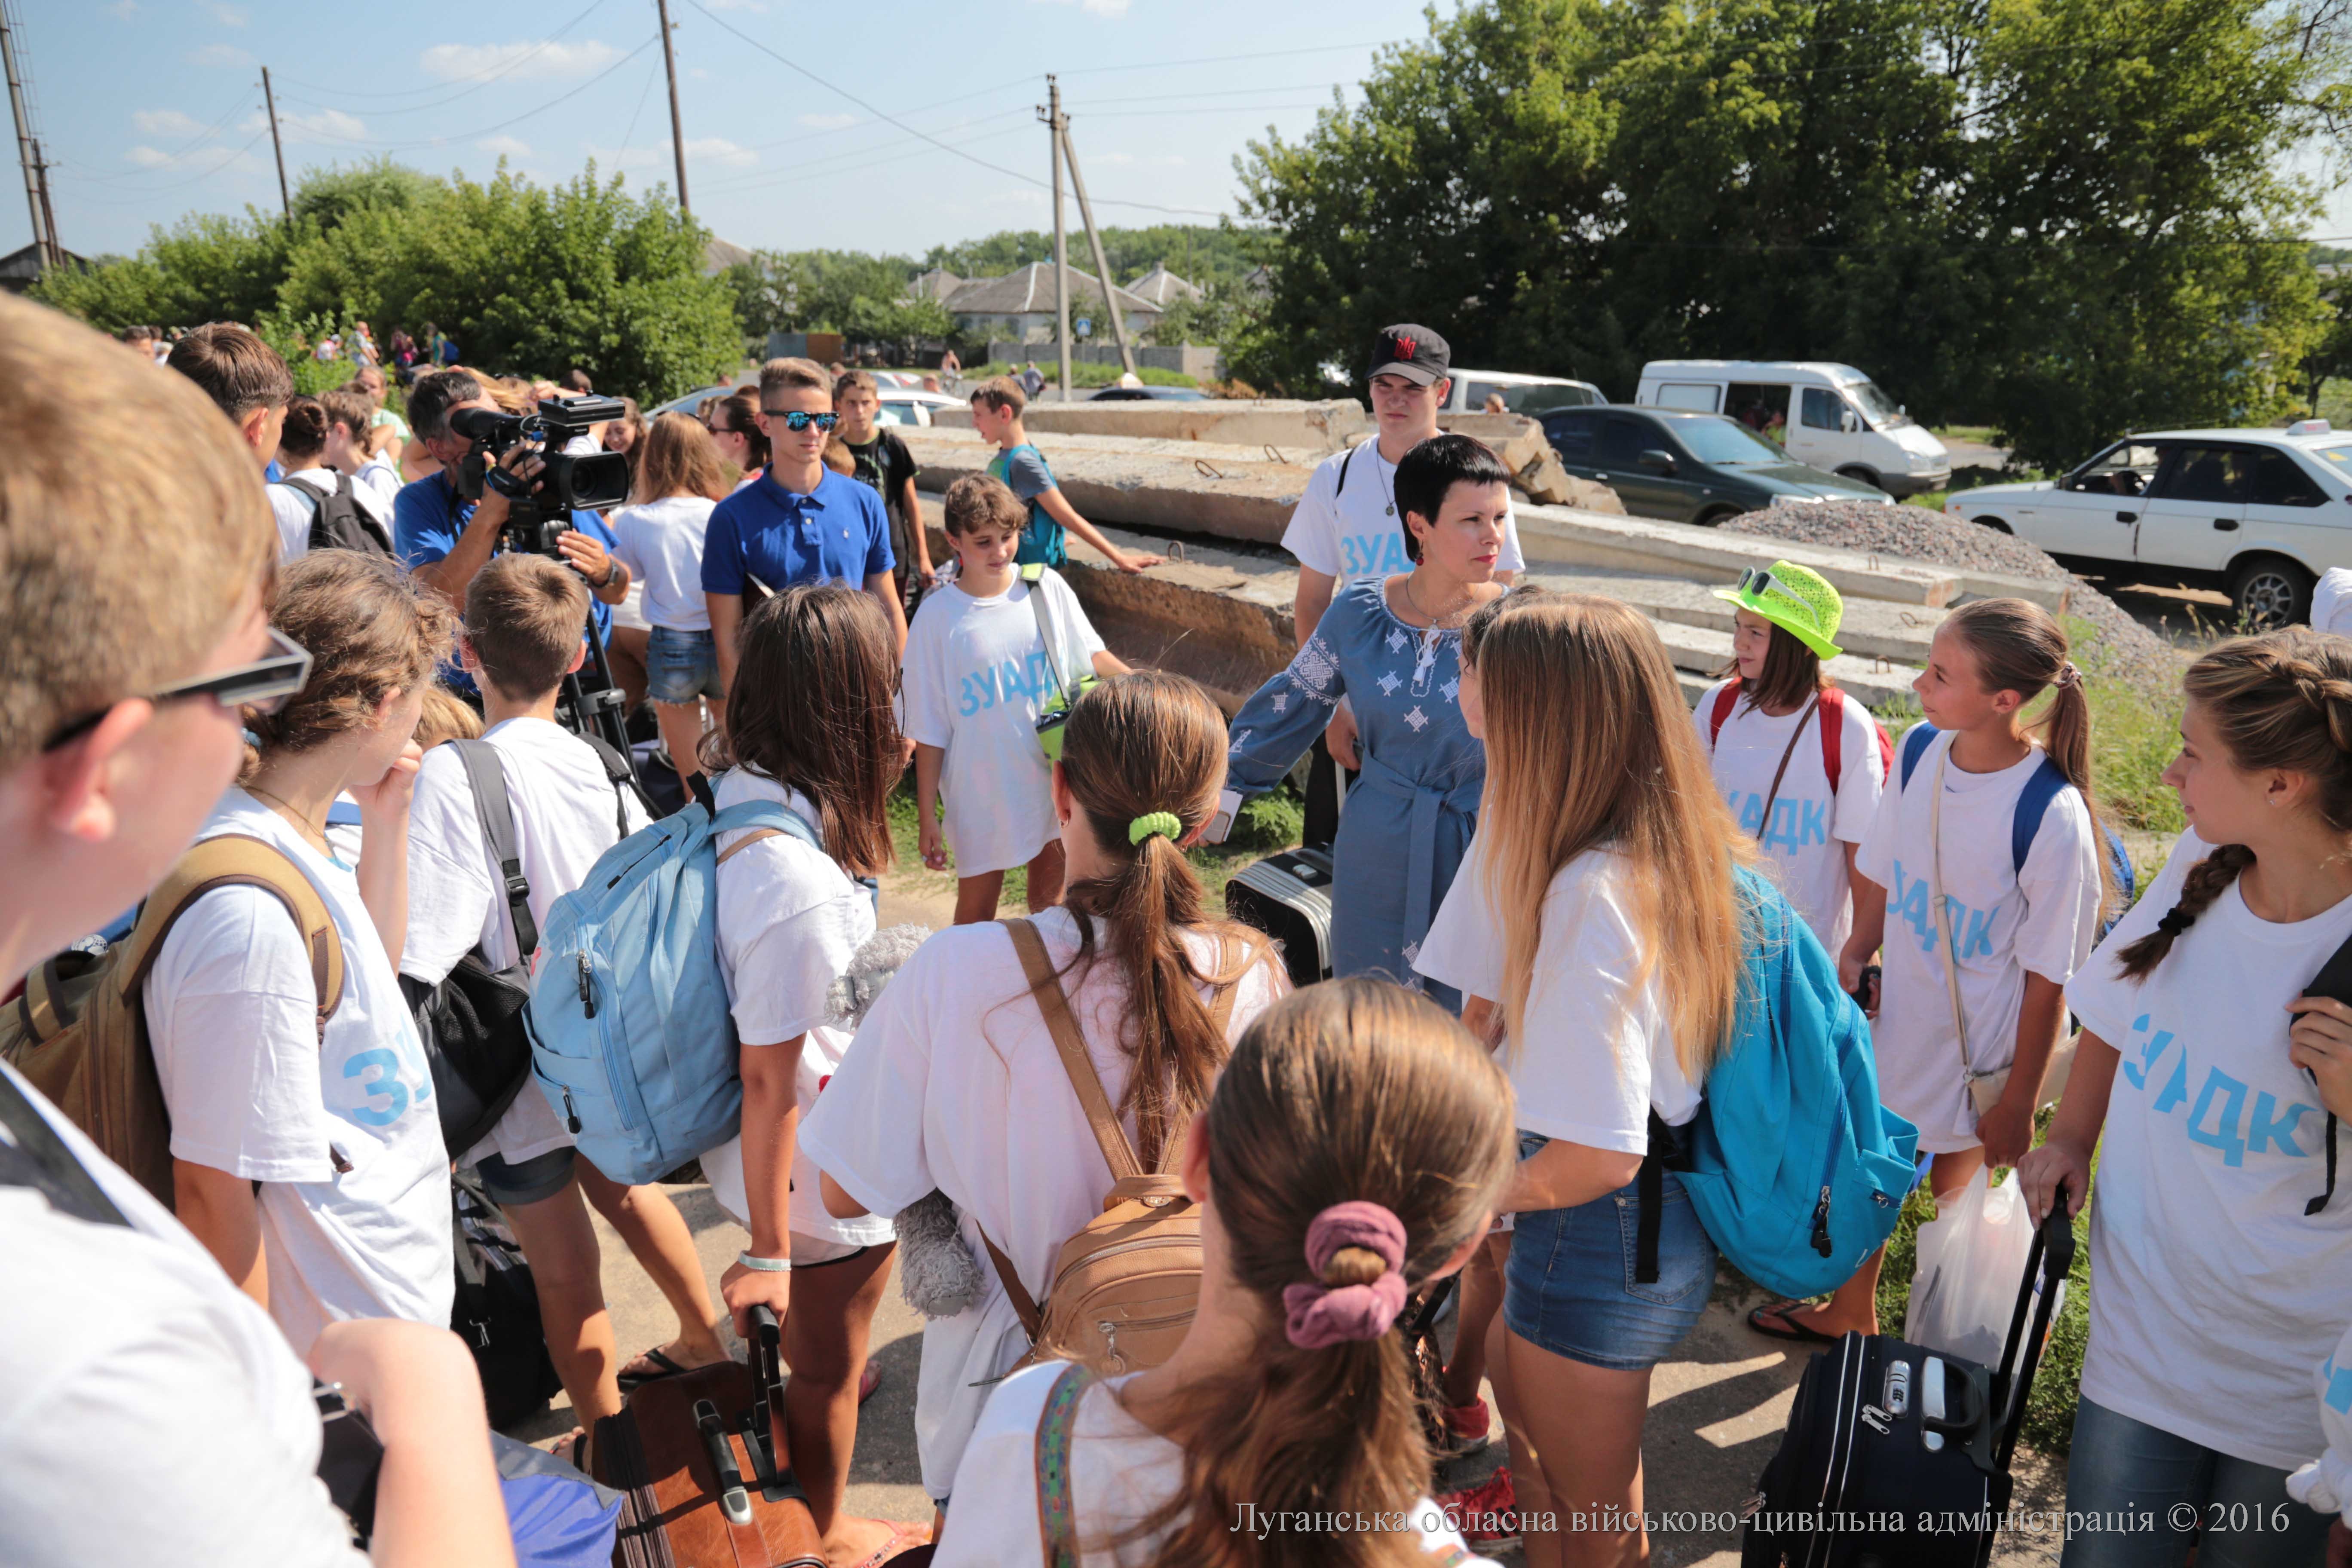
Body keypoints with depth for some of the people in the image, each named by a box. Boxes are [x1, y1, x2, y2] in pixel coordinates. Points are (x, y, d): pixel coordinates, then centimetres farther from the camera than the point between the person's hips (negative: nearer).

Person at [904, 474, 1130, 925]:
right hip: (983, 791, -3)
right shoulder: (937, 616, -13)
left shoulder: (1047, 588, -6)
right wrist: (927, 815, -7)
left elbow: (1091, 654, 9)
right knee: (977, 909, 9)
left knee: (1049, 896, 20)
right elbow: (929, 730, -9)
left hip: (1053, 777, 3)